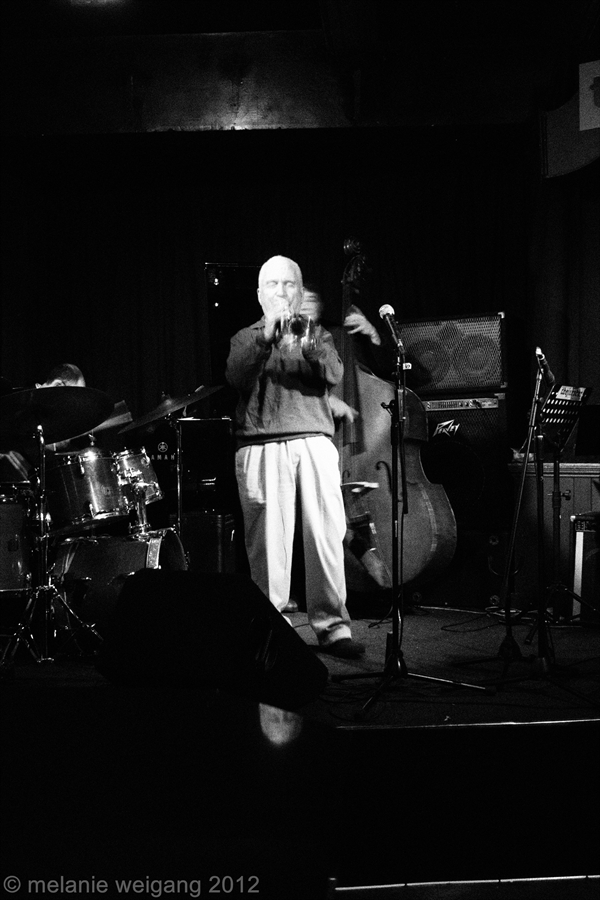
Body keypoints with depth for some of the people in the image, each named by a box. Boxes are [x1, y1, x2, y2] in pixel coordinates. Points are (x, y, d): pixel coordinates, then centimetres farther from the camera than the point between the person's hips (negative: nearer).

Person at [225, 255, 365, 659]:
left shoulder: (318, 335, 21)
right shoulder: (246, 338, 18)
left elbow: (334, 374, 1)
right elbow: (236, 377, -3)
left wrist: (308, 345, -19)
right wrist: (267, 335, -16)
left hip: (314, 443, 1)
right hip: (262, 446, -1)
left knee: (328, 535, -7)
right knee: (269, 541, -6)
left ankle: (332, 625, -4)